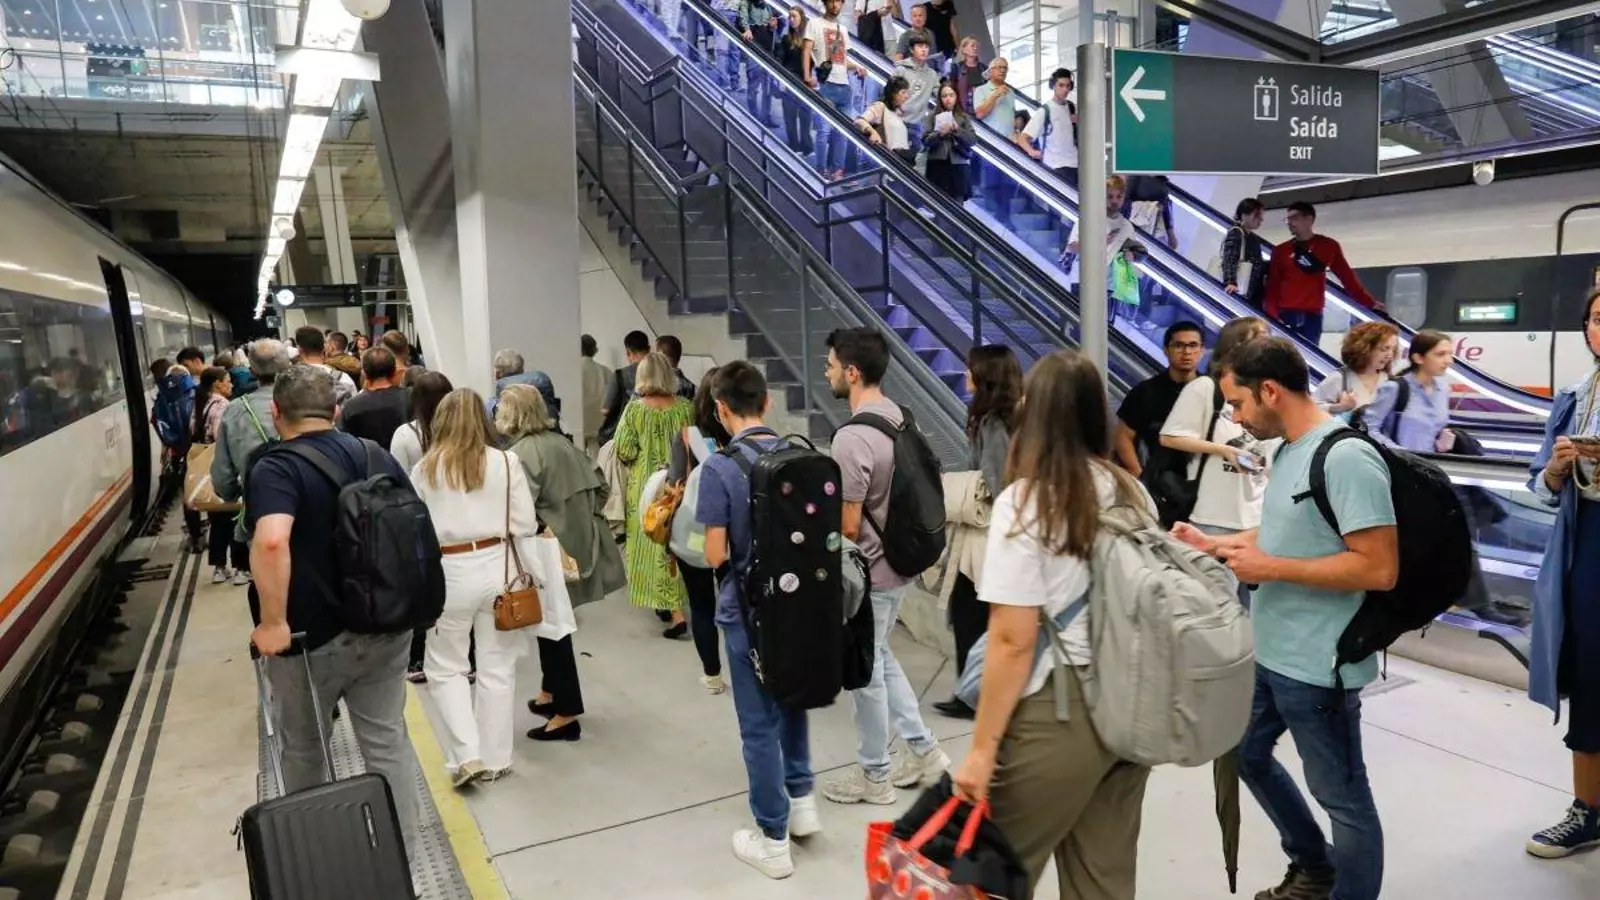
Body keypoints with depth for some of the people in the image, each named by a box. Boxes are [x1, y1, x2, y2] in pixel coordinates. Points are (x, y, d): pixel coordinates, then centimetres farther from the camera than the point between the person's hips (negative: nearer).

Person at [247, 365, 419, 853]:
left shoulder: (276, 469, -16)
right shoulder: (377, 455, 3)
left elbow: (271, 542, -35)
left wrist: (274, 623, -26)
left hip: (313, 637, -4)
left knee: (303, 748, 19)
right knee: (388, 742, 13)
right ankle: (401, 852, 20)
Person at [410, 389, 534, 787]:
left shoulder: (425, 468, -4)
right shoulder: (506, 463, -5)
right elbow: (525, 524, -3)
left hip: (449, 573, -1)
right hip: (497, 568, 1)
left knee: (446, 668, 15)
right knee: (497, 668, 12)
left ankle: (467, 756, 6)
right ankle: (494, 759, 20)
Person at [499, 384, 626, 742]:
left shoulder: (521, 454, -16)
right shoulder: (561, 442, 9)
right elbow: (598, 483, 14)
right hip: (578, 544, 8)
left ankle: (567, 715, 8)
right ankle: (552, 693, 34)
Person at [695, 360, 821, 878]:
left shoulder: (720, 469, -18)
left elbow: (715, 555, -17)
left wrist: (738, 546, 3)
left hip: (749, 609, -5)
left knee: (759, 724, 7)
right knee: (791, 699, 26)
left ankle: (773, 841, 20)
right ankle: (802, 800, 36)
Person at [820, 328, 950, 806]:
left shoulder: (852, 437, -25)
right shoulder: (898, 416, 2)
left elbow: (849, 526, -22)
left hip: (867, 572, -9)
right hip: (898, 561, 9)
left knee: (864, 673, 8)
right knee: (880, 658, 24)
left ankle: (872, 776, 24)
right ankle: (922, 749, 30)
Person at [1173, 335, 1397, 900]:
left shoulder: (1347, 457, -21)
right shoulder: (1289, 451, 7)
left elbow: (1379, 568, -26)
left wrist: (1271, 569, -23)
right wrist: (1211, 545, 10)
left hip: (1318, 666, -10)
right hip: (1271, 654, 10)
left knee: (1342, 797, 8)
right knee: (1247, 755, 25)